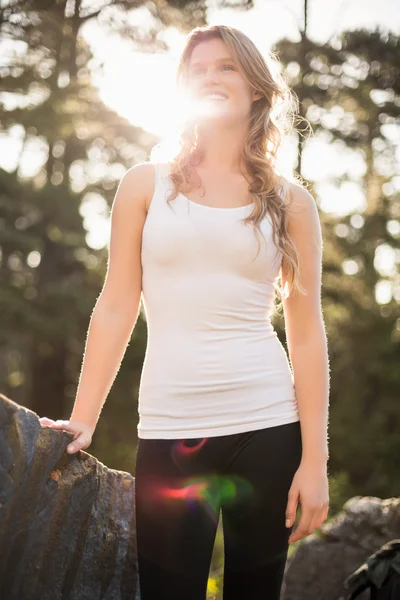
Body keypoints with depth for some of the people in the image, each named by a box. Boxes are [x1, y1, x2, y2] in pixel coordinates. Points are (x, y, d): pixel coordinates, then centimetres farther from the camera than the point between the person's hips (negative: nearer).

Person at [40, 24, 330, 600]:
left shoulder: (290, 201, 7)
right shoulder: (146, 184, 8)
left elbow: (306, 333, 3)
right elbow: (116, 308, 6)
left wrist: (314, 459, -2)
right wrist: (82, 421, -1)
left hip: (268, 428, 1)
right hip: (169, 432, 0)